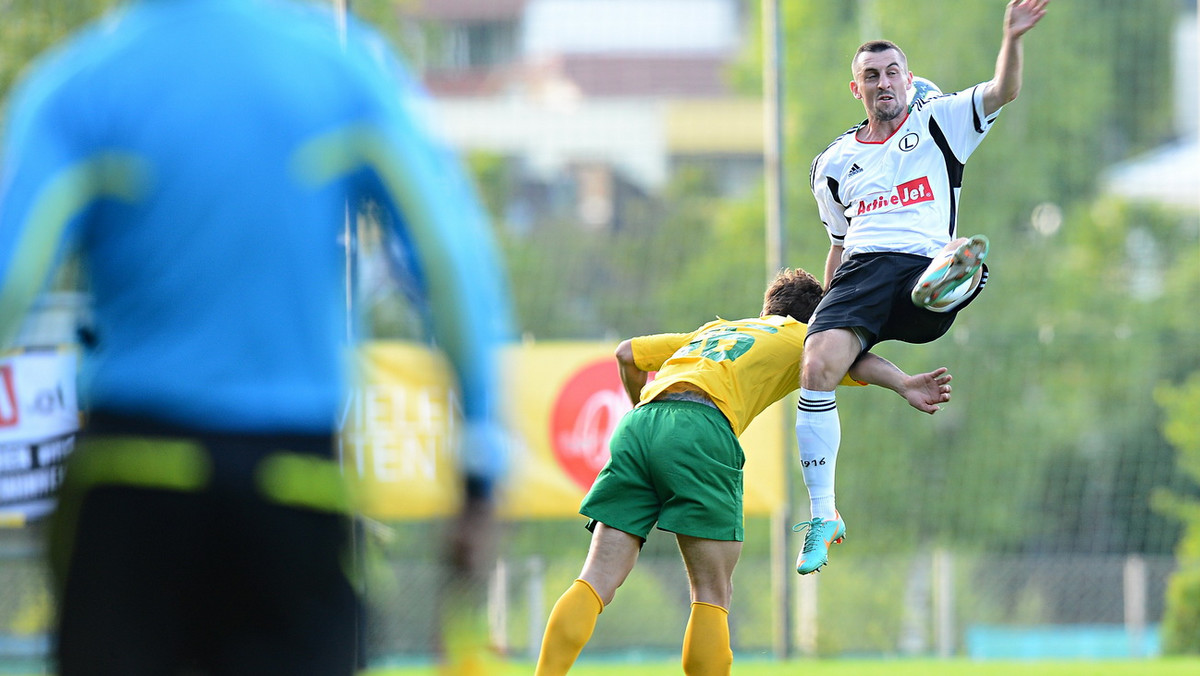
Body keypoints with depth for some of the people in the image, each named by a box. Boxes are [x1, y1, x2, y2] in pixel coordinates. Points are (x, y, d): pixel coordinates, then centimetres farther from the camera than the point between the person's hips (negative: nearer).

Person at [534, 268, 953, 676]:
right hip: (701, 429, -5)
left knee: (596, 583, 0)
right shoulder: (800, 336, 23)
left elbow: (627, 354, 38)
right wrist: (903, 384, -12)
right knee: (712, 598, 1)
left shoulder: (710, 331, 38)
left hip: (638, 425, 5)